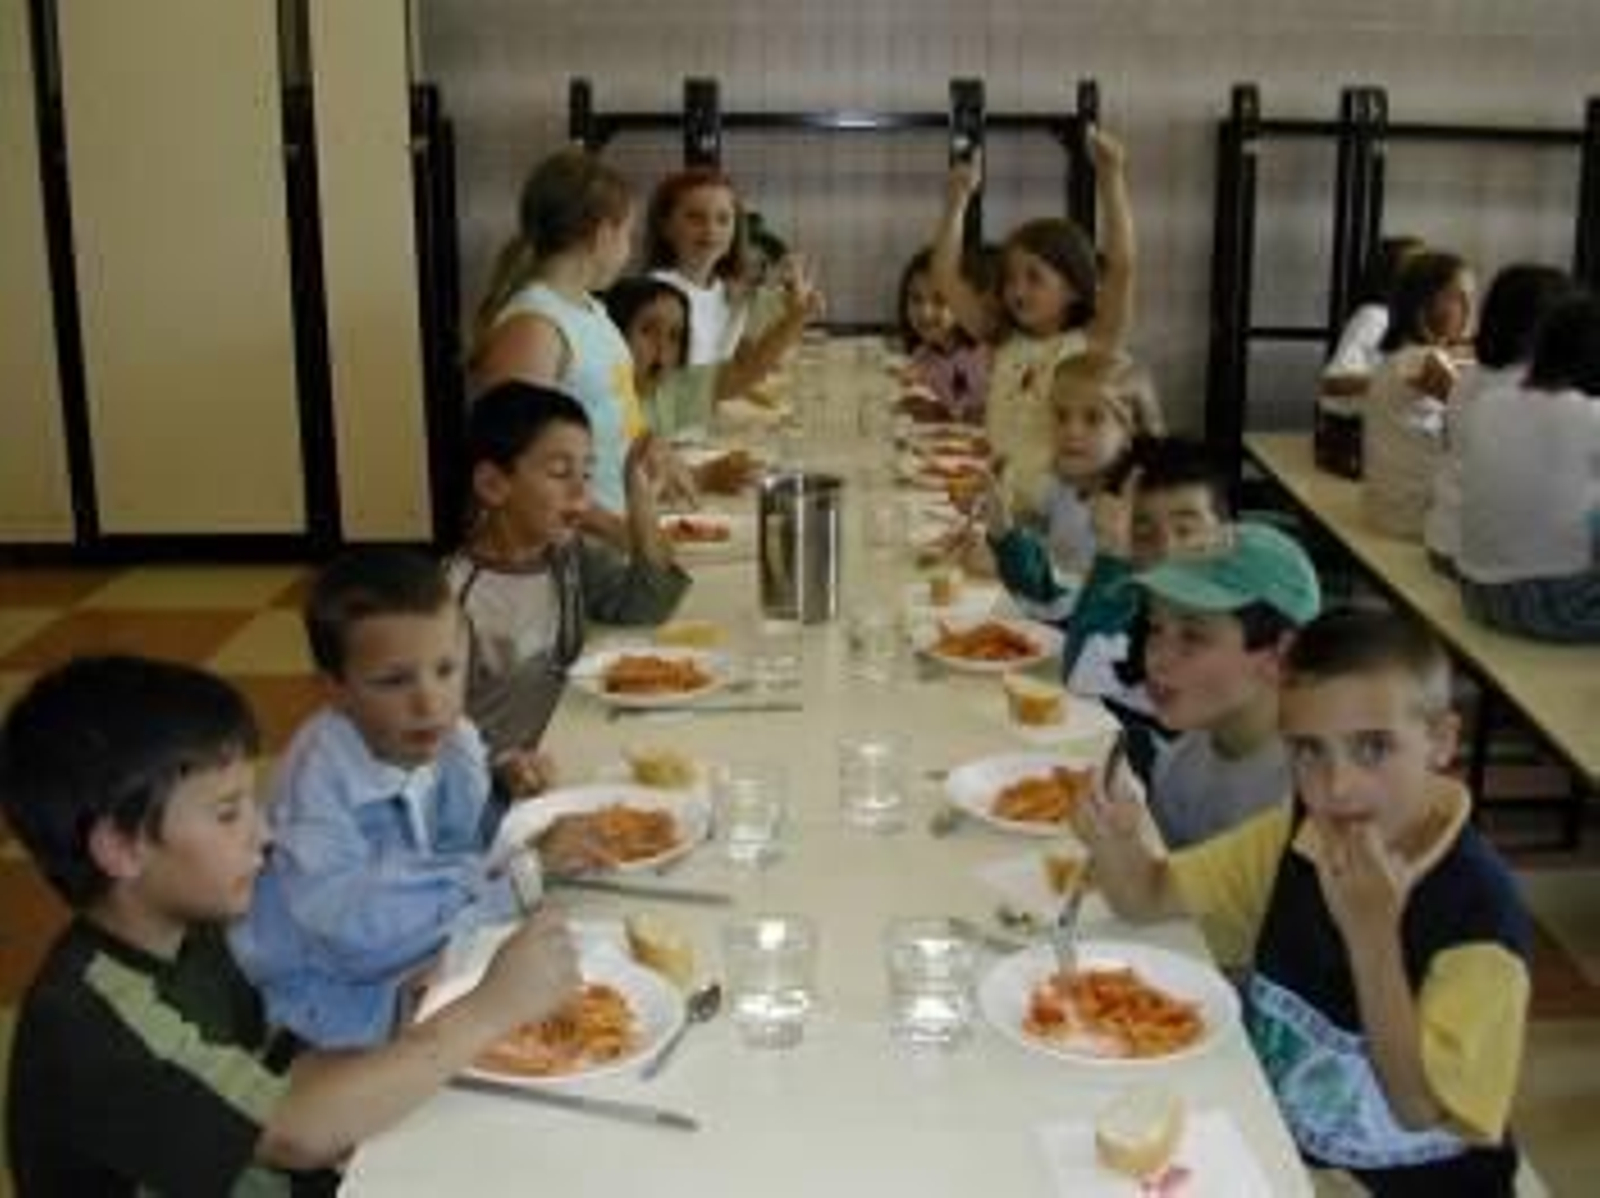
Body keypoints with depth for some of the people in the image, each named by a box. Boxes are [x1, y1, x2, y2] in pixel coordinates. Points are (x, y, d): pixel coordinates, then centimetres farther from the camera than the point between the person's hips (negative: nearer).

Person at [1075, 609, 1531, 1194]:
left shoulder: (1479, 912, -22)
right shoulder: (1296, 834, -5)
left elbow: (1419, 1110, -20)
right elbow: (1150, 897, 3)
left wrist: (1371, 932, -31)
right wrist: (1118, 843, -20)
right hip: (1276, 1142, 5)